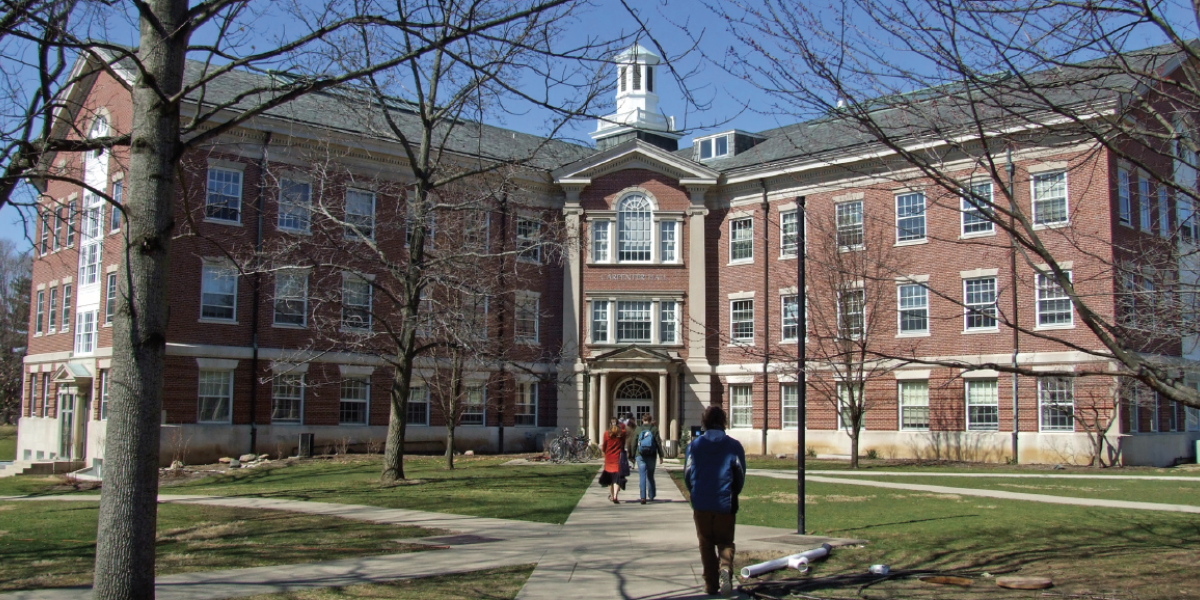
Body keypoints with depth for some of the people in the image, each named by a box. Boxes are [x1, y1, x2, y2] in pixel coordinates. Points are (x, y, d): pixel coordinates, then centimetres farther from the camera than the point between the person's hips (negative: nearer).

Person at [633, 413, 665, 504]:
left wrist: (633, 455, 10)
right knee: (650, 476, 16)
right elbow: (659, 443, -2)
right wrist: (661, 456, 3)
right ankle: (651, 496, 24)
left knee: (642, 477, -1)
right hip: (651, 456, 1)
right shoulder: (654, 429, -2)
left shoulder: (638, 429, -1)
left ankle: (643, 497, -11)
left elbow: (634, 443, 2)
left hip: (640, 456, -1)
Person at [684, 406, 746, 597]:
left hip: (701, 503, 1)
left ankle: (711, 583, 12)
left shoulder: (694, 445, -2)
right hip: (725, 503, 0)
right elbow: (740, 476, 2)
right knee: (725, 542, 10)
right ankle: (726, 568, -18)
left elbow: (688, 474, 3)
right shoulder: (734, 445, -3)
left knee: (706, 544, 14)